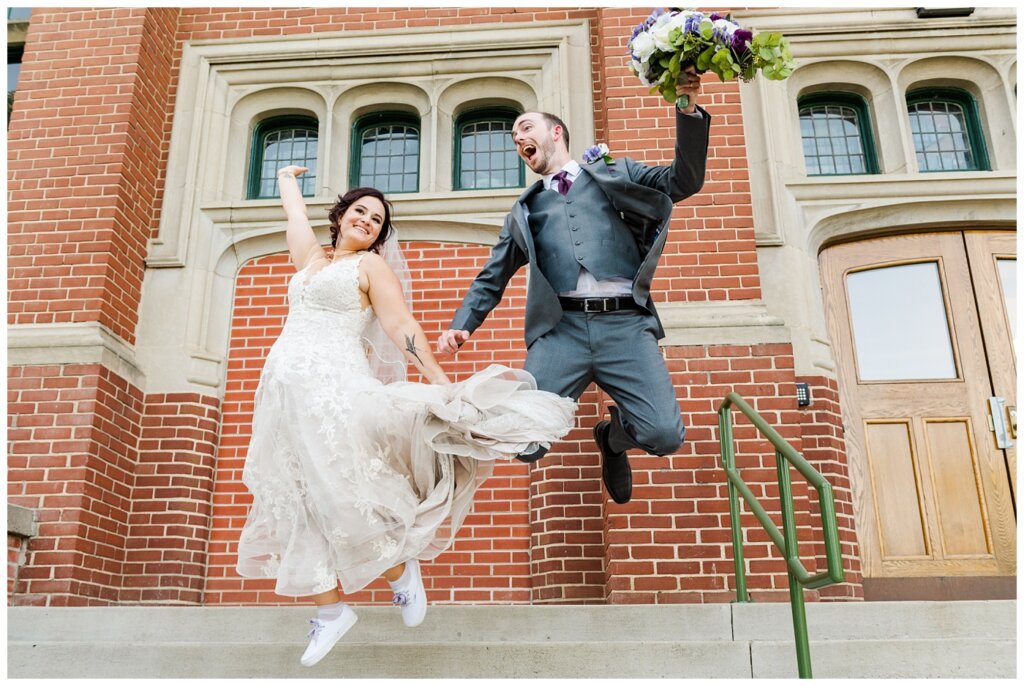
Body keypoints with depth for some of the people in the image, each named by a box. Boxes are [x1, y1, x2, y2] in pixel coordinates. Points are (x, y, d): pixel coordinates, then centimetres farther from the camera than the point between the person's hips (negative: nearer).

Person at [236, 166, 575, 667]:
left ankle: (401, 572, 14)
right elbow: (295, 213, 39)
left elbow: (402, 327, -4)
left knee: (342, 490, -9)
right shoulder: (311, 259, 22)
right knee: (298, 502, 4)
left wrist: (440, 380, -14)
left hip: (333, 384, -6)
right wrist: (287, 177, 57)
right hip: (284, 388, 6)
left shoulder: (371, 264, 6)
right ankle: (330, 609, 13)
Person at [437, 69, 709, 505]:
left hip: (624, 324, -1)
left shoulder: (616, 175, 21)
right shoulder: (525, 209, 25)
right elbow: (491, 278, 23)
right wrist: (461, 324, 7)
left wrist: (688, 112, -4)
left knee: (664, 435, -16)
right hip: (560, 328, 1)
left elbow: (684, 181, 8)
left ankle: (612, 436, 19)